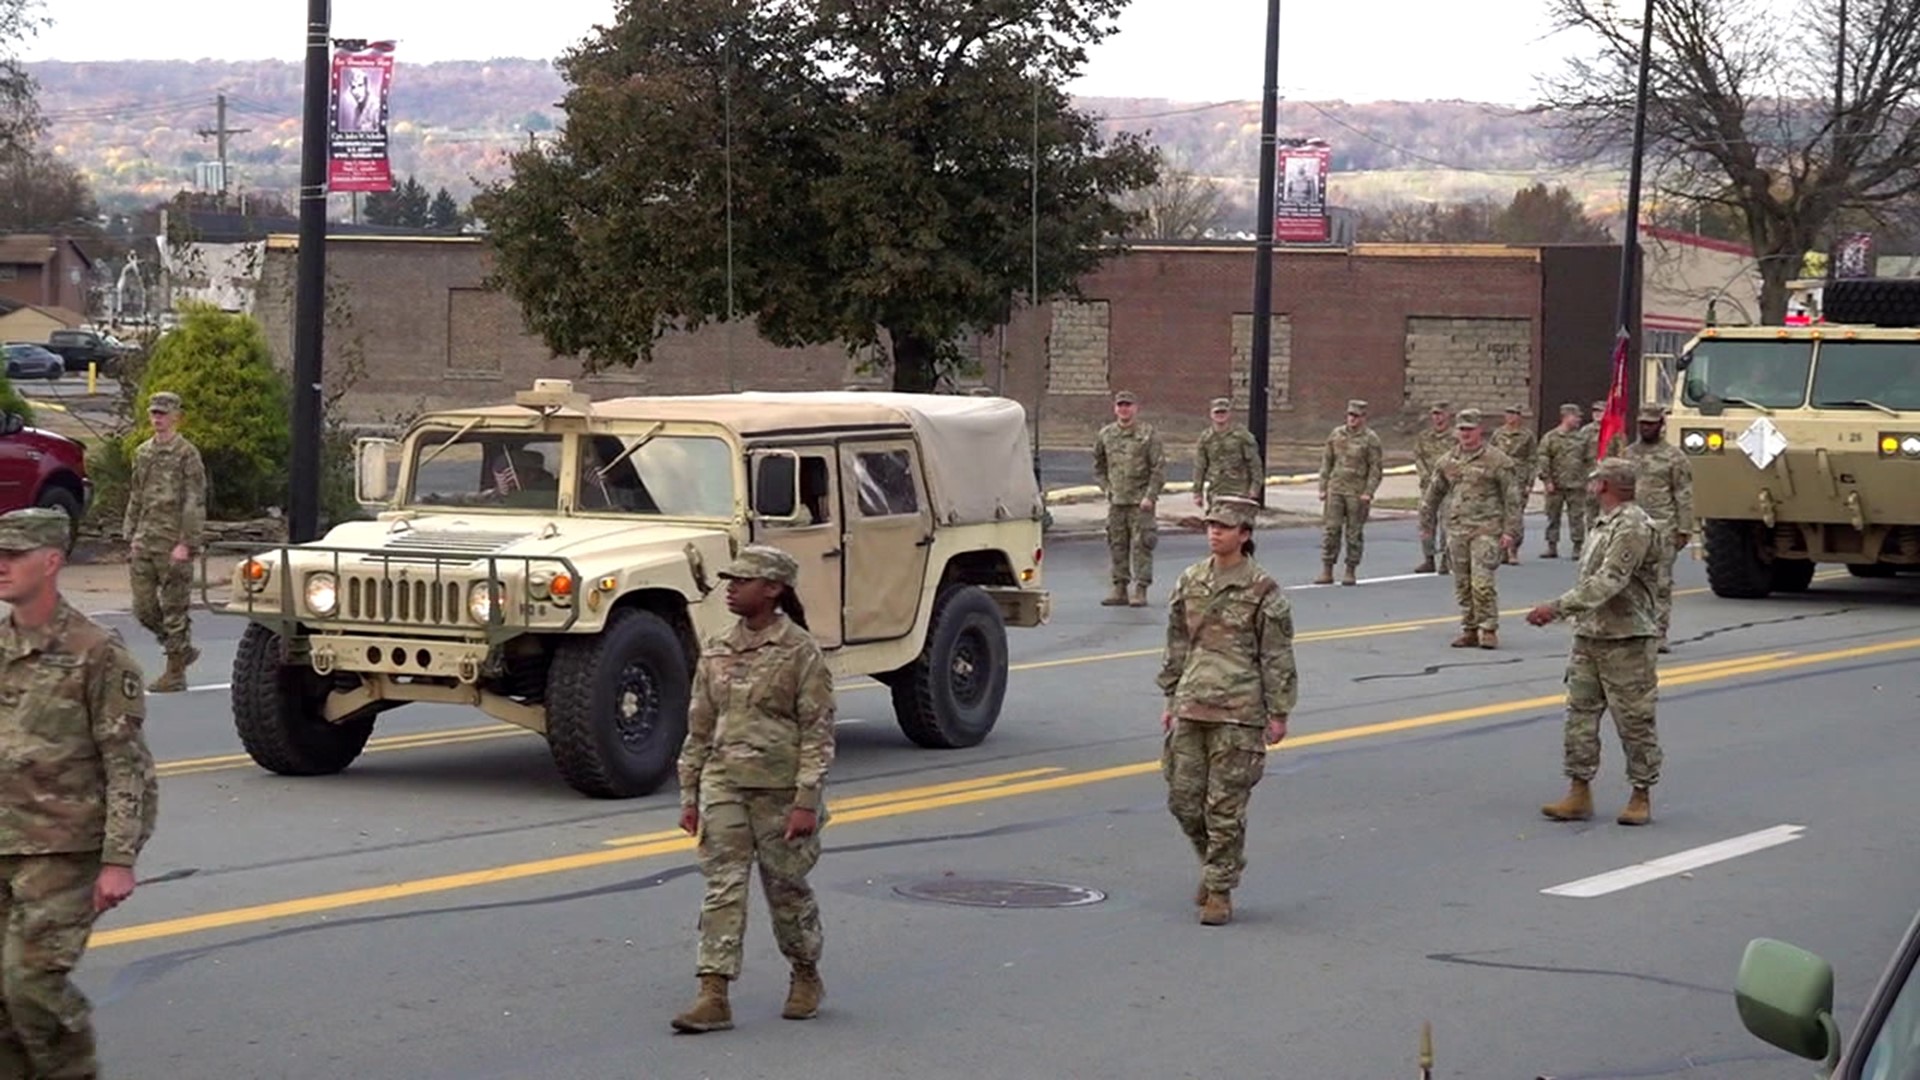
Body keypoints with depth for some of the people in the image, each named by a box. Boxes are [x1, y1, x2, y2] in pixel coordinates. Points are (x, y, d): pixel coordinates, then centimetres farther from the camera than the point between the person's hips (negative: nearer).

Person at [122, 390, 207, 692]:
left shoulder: (187, 453, -6)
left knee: (174, 608, -2)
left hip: (173, 545, -7)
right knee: (143, 607, 6)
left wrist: (186, 544, -16)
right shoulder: (143, 453, 14)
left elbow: (195, 503, -10)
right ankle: (183, 650, 24)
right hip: (144, 543, 7)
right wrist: (131, 538, 14)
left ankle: (175, 673, 5)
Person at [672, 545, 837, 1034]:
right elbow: (698, 728, 12)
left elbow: (817, 733, -10)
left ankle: (806, 977, 30)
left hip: (779, 788, -4)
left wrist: (806, 802, -16)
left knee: (786, 887, 8)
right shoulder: (716, 653, 7)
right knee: (722, 887, -3)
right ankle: (713, 996, -6)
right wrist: (689, 795, 8)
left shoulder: (801, 652, -8)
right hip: (723, 785, 4)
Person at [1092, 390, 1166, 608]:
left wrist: (1150, 496, -11)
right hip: (1116, 501, 4)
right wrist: (1106, 488, 8)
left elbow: (1159, 468, -5)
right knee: (1116, 545, 6)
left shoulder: (1148, 434, -2)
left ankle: (1140, 591, -4)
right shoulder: (1105, 435, 10)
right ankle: (1119, 589, 13)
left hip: (1140, 502, -4)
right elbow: (1098, 466, 21)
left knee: (1141, 545, -6)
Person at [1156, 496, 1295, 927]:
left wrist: (1278, 713, -4)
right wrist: (1171, 699, 16)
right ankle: (1215, 864, 30)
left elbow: (1276, 657, -2)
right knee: (1183, 797, 6)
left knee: (1225, 805, -3)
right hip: (1192, 706, 5)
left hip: (1239, 710, -5)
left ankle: (1220, 890, 6)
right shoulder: (1190, 582, 10)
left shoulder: (1263, 590, -4)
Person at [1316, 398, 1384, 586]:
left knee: (1354, 533, 2)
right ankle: (1326, 571, 2)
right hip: (1335, 489, 3)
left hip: (1357, 492, -3)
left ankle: (1351, 572, 10)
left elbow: (1375, 469, -4)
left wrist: (1368, 493, -12)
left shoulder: (1370, 439, -2)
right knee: (1330, 529, -2)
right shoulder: (1336, 435, 10)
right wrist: (1323, 487, 7)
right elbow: (1326, 462, 14)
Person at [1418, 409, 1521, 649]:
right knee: (1462, 585, 8)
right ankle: (1469, 630, 17)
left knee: (1482, 582, -13)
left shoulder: (1496, 461, -4)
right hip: (1457, 529, 6)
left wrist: (1510, 531, -10)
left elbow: (1511, 498, -4)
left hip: (1486, 529, -6)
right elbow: (1433, 495, 21)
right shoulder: (1448, 462, 12)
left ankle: (1489, 630, -5)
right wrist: (1426, 525, 19)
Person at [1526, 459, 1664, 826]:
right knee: (1580, 715, 6)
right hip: (1589, 636, 9)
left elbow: (1608, 582, -26)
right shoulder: (1602, 525, 15)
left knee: (1634, 720, 1)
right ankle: (1579, 793, 10)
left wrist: (1558, 607, -30)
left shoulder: (1634, 527, -16)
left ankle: (1641, 796, 10)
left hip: (1625, 640, -9)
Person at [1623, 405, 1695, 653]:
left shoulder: (1673, 456, 0)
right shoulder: (1629, 454, 12)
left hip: (1662, 528, -4)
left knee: (1661, 583, -2)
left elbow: (1684, 496, -2)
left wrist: (1684, 530, -8)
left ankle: (1659, 634, 2)